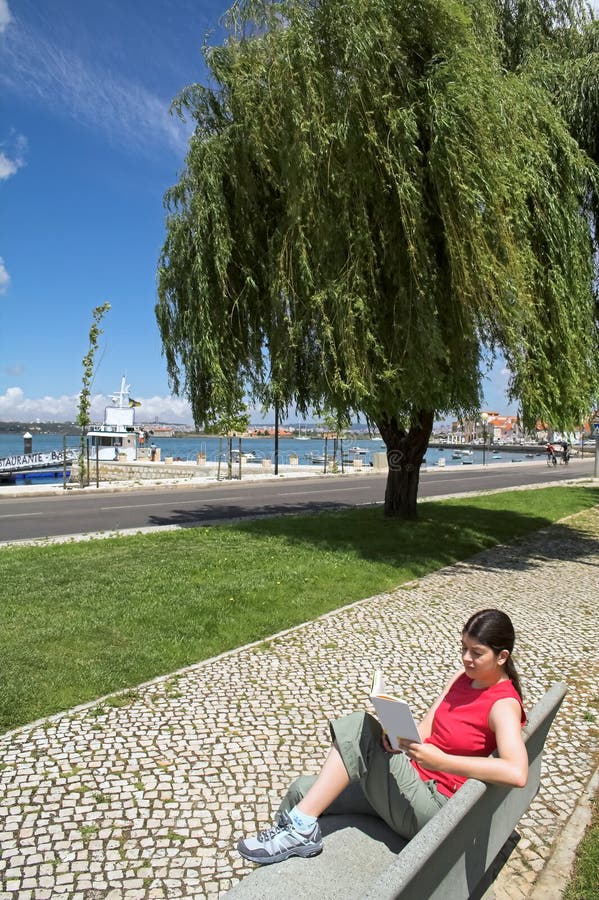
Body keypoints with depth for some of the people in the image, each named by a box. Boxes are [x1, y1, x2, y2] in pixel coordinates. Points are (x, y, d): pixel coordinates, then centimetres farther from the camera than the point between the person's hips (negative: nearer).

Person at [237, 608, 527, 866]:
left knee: (359, 727, -21)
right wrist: (399, 738, -17)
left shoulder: (503, 705, -16)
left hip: (431, 806, -8)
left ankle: (302, 829, -13)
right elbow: (425, 728, 6)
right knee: (302, 789, -1)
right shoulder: (464, 676, 8)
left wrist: (440, 761, -34)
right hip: (414, 777, 8)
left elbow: (517, 773, -34)